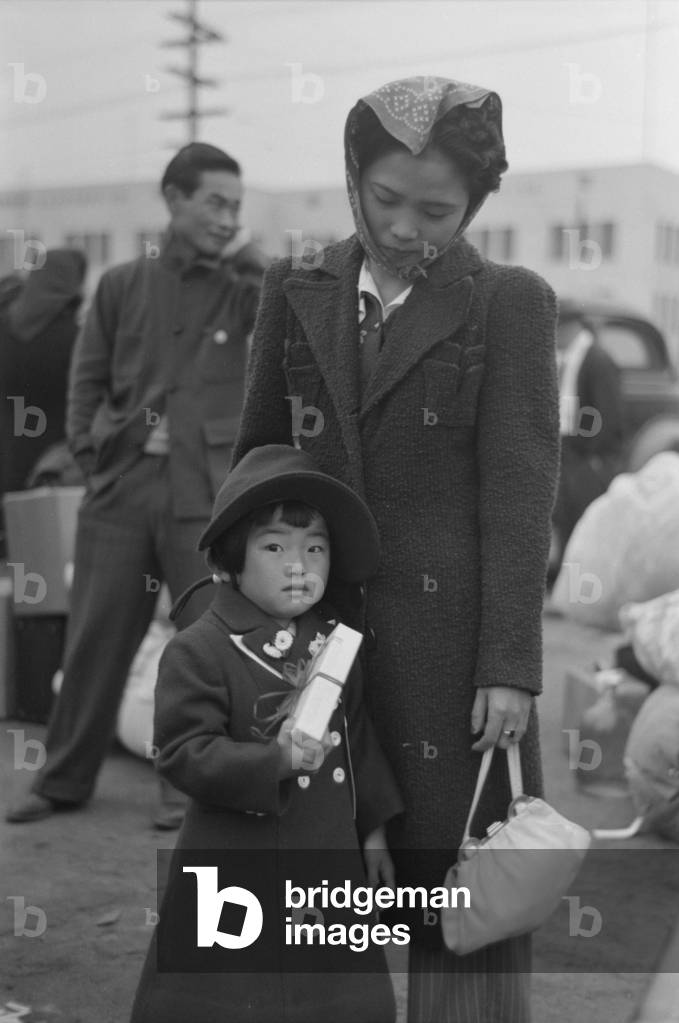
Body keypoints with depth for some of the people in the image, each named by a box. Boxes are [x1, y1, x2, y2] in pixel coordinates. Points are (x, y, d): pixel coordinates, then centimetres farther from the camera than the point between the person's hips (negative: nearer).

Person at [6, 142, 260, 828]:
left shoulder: (245, 292, 5)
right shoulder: (122, 285, 9)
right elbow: (88, 379, 13)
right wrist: (89, 452, 3)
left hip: (204, 494, -1)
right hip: (120, 487, 2)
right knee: (95, 637, 7)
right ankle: (64, 779, 22)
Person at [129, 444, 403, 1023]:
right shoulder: (198, 651, -13)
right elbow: (184, 752, -17)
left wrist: (373, 830, 16)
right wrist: (275, 761, -28)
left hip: (329, 858, 5)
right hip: (237, 862, -5)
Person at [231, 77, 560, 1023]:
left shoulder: (508, 304, -4)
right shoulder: (297, 293, 8)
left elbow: (518, 492, -8)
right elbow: (260, 453, 14)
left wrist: (511, 667, -12)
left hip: (452, 635, -3)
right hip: (318, 622, 4)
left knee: (461, 872, 3)